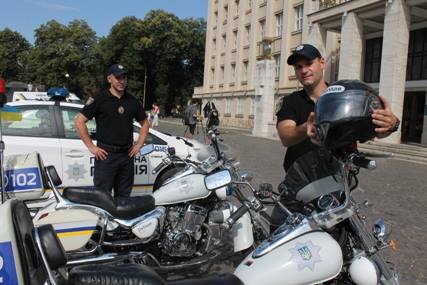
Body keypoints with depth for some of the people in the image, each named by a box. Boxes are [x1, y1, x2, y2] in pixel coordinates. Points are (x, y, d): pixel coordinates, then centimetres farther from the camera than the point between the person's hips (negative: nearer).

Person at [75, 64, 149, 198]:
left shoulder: (132, 101, 10)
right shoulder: (99, 99, -4)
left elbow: (144, 123, 21)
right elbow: (79, 121, -7)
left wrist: (139, 144, 9)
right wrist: (91, 146, -10)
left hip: (127, 155, 5)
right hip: (105, 154, -5)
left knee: (123, 196, 14)